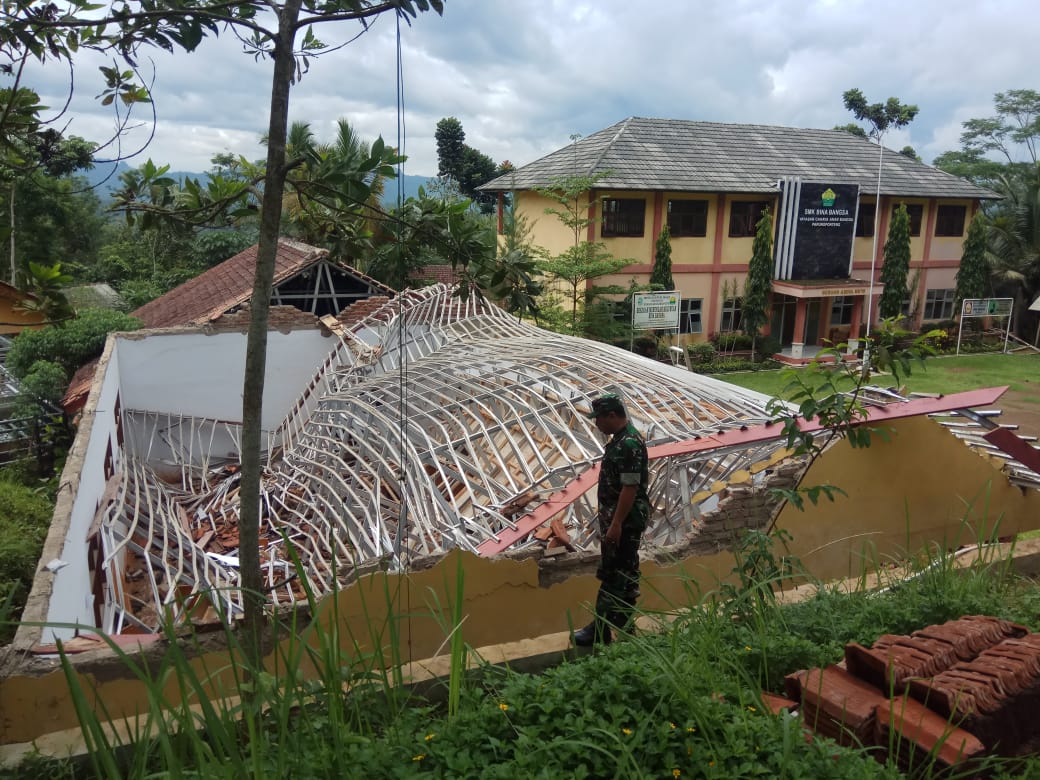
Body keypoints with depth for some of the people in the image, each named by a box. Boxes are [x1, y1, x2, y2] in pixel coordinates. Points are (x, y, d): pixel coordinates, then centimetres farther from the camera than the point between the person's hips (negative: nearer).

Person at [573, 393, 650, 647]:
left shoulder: (629, 444, -22)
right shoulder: (620, 439, 11)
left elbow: (630, 487, -25)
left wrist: (616, 524, -24)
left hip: (625, 520, -10)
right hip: (619, 517, 10)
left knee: (613, 574, -4)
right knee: (625, 571, 16)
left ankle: (600, 631, 3)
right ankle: (623, 621, 26)